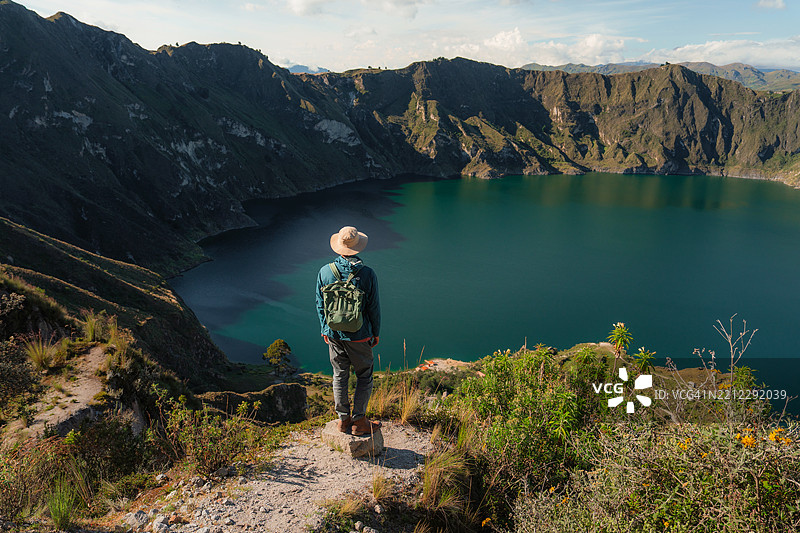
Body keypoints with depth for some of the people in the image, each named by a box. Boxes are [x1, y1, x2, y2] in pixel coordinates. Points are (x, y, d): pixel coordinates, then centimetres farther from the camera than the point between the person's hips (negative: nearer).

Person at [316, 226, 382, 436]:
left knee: (340, 376, 15)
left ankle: (344, 420, 25)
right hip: (359, 335, -3)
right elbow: (374, 307, -8)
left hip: (334, 334, 3)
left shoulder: (325, 272, -7)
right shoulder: (367, 274, -15)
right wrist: (376, 333, 6)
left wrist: (325, 330, 15)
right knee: (364, 377, 12)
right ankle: (359, 421, 17)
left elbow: (320, 305, 2)